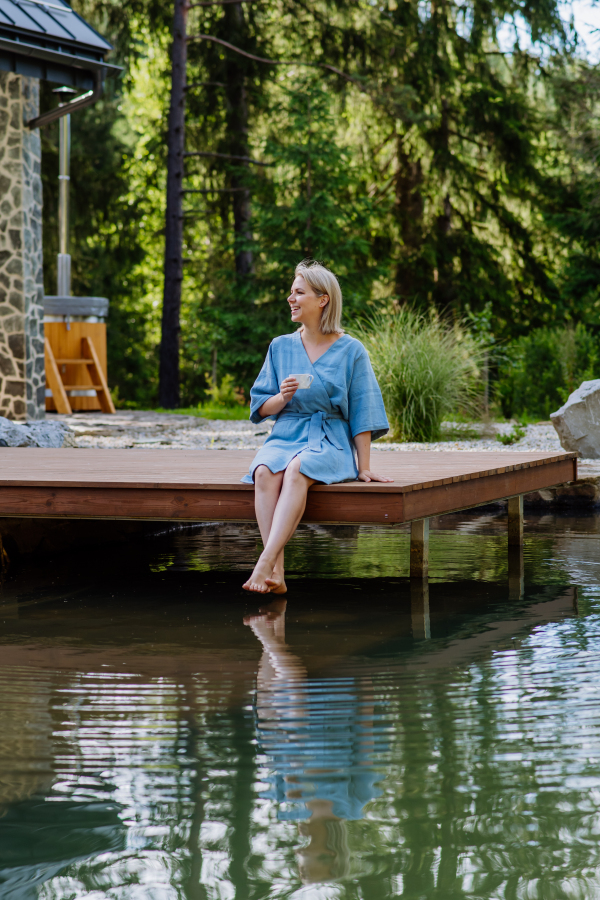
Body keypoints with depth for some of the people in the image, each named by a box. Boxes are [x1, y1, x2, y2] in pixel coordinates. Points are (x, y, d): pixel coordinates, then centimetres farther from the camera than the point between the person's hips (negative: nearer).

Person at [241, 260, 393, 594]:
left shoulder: (350, 350, 3)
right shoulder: (280, 347, 13)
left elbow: (362, 413, 2)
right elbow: (260, 408, 12)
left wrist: (364, 467, -4)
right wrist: (282, 396, -10)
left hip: (330, 441, -3)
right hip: (285, 437, 3)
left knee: (297, 470, -37)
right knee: (265, 472, -33)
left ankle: (264, 565, -46)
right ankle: (277, 573, -39)